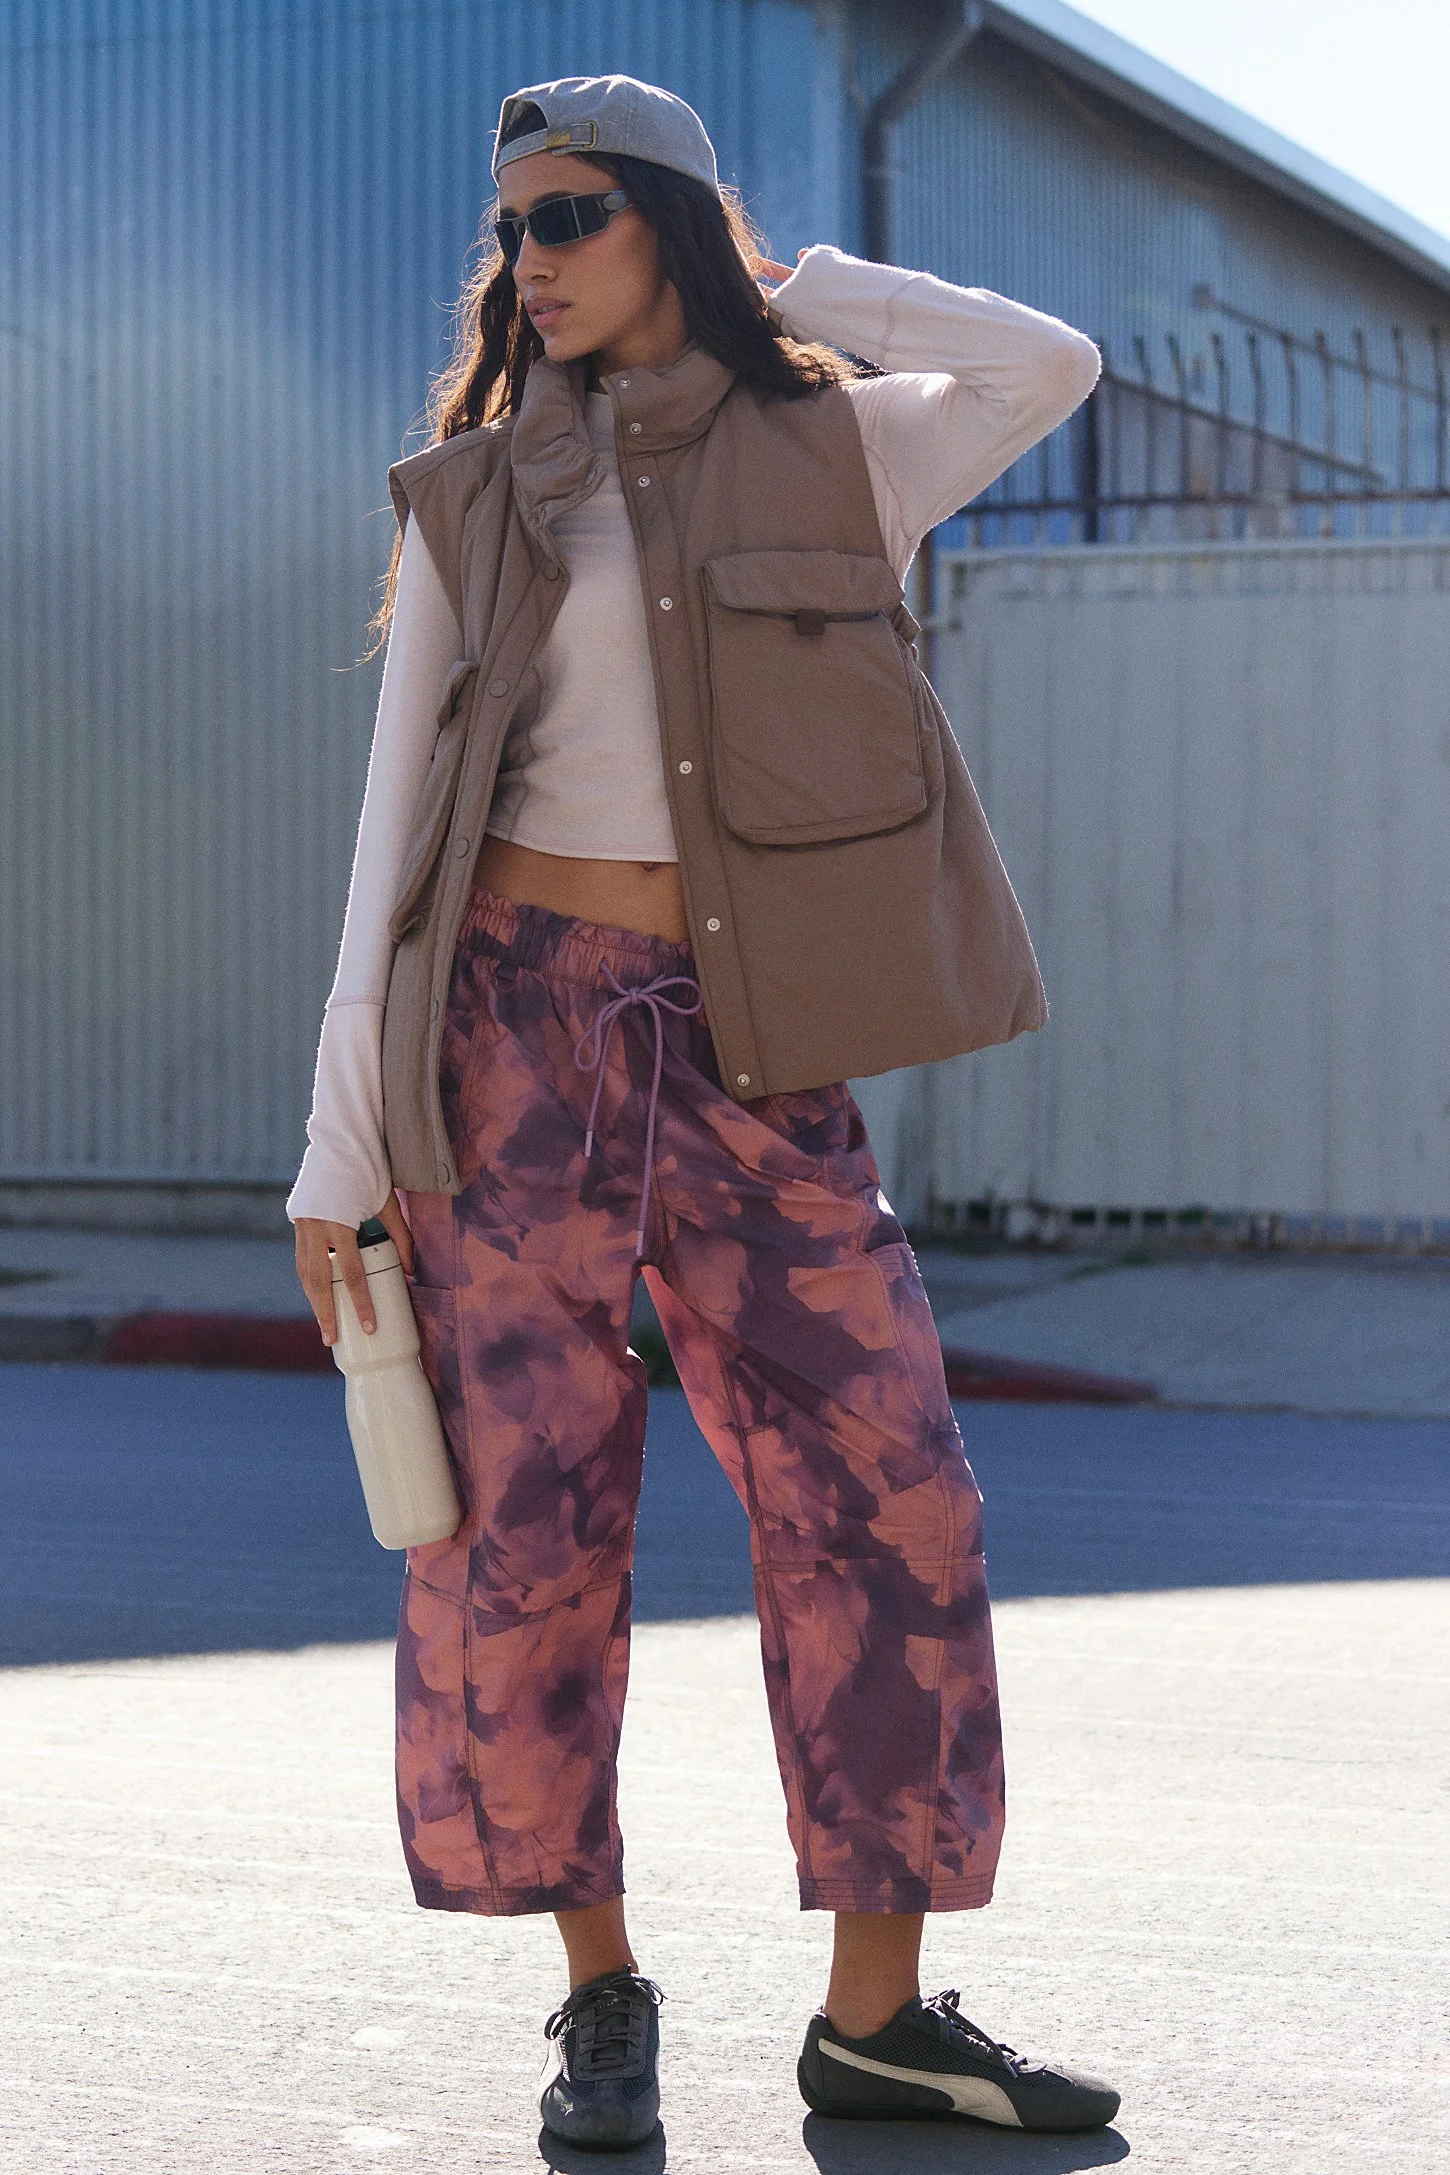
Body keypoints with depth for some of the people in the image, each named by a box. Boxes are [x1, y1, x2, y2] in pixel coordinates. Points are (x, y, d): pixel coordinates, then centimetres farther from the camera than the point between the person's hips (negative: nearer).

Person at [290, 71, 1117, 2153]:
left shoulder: (833, 452, 9)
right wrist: (341, 1150, -1)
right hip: (526, 1024, -1)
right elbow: (398, 826, 4)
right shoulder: (475, 494, 7)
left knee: (883, 1496, -2)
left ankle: (877, 2014, 9)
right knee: (523, 1514, -3)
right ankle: (601, 1995, 14)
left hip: (758, 1053, 1)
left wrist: (781, 289, 10)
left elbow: (1055, 363, 15)